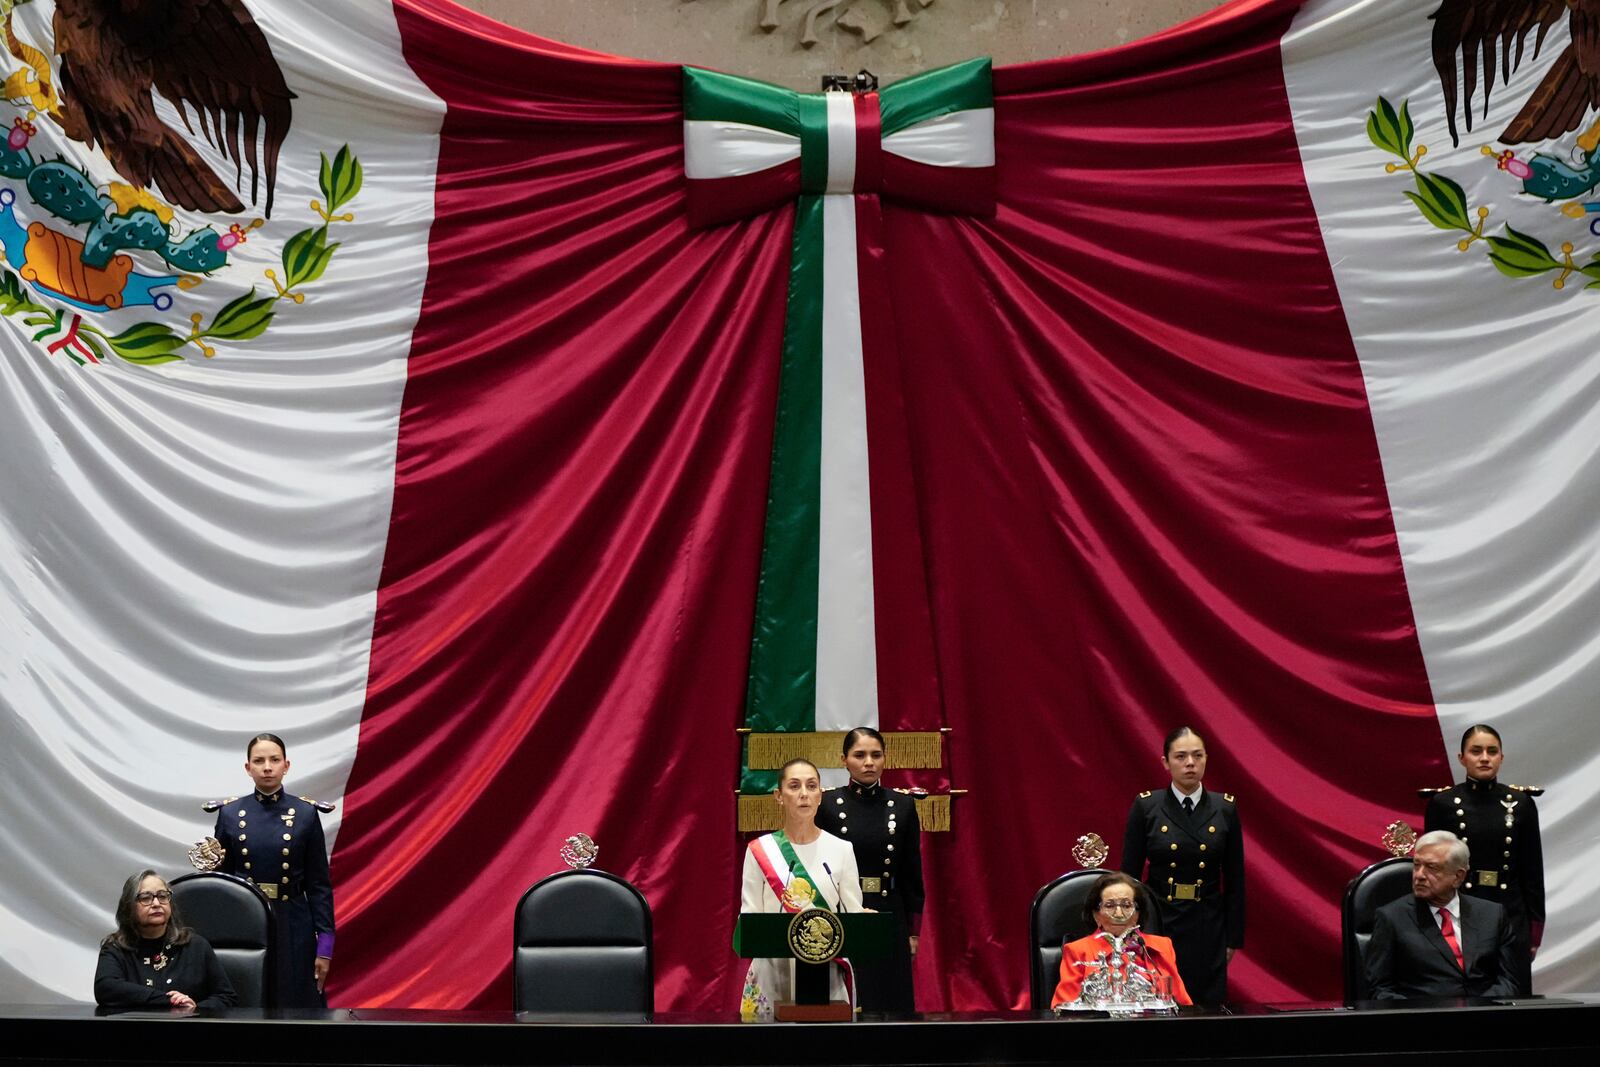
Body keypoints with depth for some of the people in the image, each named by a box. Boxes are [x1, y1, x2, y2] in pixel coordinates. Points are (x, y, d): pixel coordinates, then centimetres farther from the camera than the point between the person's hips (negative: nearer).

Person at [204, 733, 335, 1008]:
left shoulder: (305, 814, 0)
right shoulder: (229, 813, 3)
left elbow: (319, 884, 1)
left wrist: (325, 945, -4)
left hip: (292, 927, -1)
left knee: (296, 1006, 1)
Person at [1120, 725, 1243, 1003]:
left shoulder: (1225, 808, 2)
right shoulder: (1146, 806, -3)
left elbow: (1235, 880, 6)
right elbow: (1129, 875, -1)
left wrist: (1233, 938, 5)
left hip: (1208, 928, 1)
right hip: (1159, 923, -1)